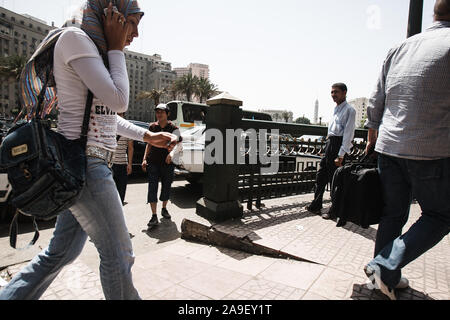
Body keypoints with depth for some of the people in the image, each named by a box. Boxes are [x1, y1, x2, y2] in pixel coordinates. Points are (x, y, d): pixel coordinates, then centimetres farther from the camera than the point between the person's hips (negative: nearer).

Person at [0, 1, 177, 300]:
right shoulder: (74, 37, -8)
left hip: (92, 164, 10)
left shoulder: (99, 55, 19)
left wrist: (148, 136, 22)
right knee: (118, 254, 2)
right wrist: (116, 49, -5)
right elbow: (119, 101, -17)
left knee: (62, 251, 19)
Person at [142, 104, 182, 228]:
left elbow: (178, 145, -11)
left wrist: (171, 154, -31)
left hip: (167, 163, -1)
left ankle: (164, 209, 35)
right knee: (152, 188, -7)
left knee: (166, 187, 11)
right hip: (153, 162, 1)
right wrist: (144, 159, 7)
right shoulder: (152, 127, 8)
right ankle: (154, 216, -4)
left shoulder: (173, 128, -2)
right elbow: (149, 144, 16)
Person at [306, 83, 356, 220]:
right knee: (321, 176, 12)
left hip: (338, 145, -9)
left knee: (335, 179, -1)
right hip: (330, 143, 9)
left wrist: (341, 155, -19)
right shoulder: (336, 109, 18)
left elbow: (348, 134, -15)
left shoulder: (349, 110, -8)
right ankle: (316, 206, 23)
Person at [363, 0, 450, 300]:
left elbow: (376, 102, 11)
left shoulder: (399, 48, 11)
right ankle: (386, 266, 0)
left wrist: (372, 137, 21)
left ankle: (388, 277, 26)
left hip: (389, 147, 6)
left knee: (393, 214, 15)